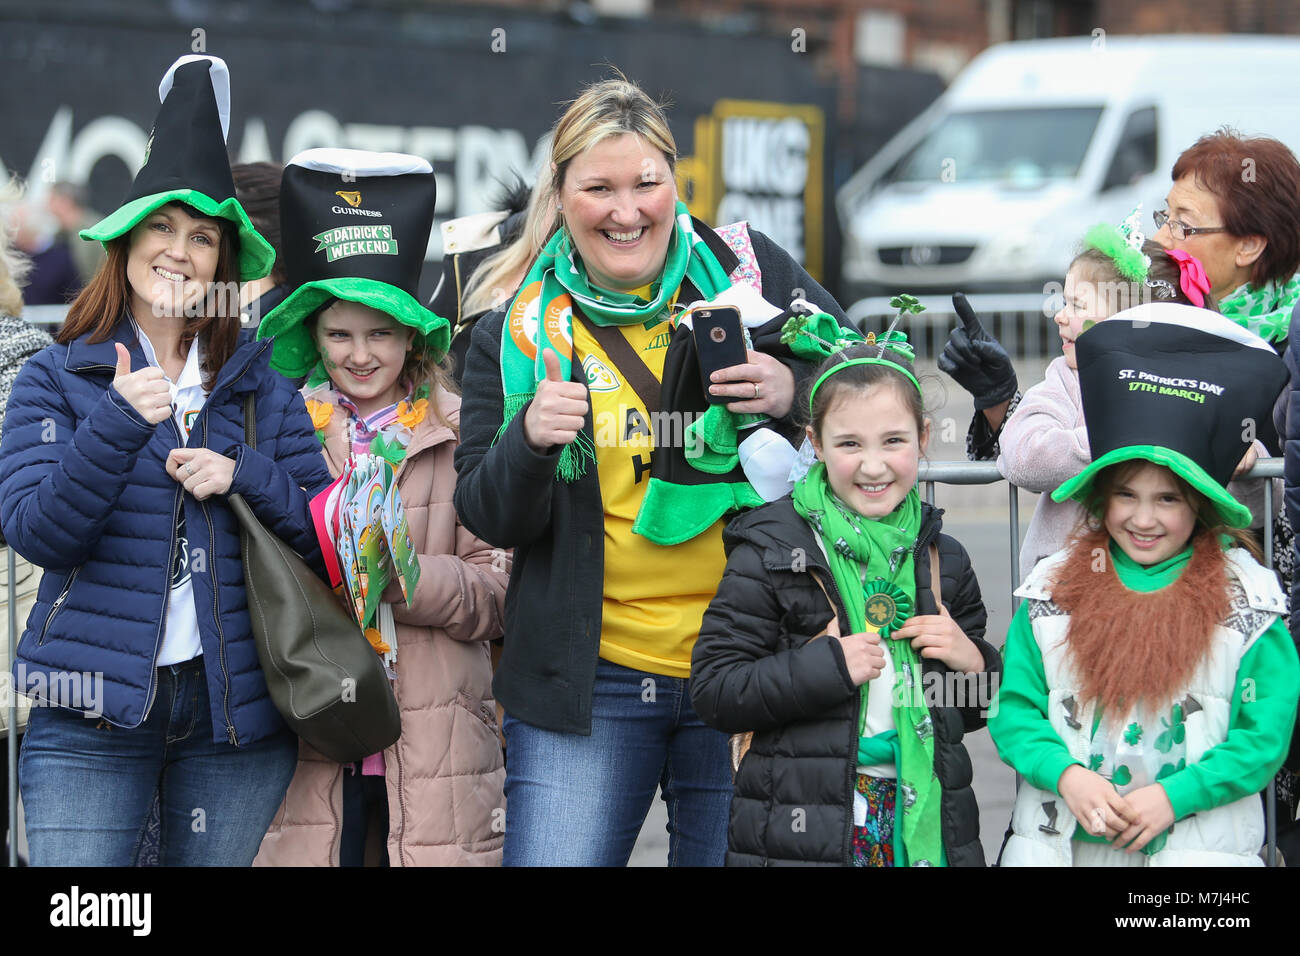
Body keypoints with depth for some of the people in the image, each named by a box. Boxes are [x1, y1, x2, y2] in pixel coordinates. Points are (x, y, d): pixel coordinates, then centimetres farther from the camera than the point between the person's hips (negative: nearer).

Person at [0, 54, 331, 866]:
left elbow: (327, 531, 6)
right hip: (94, 714, -2)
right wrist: (118, 422, -19)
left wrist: (242, 475, -11)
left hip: (236, 709, 3)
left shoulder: (259, 383, 10)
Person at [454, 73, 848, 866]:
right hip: (588, 681, 0)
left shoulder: (750, 272, 2)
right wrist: (530, 440, -19)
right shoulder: (520, 330, 4)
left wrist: (793, 391, -14)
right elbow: (490, 519, 3)